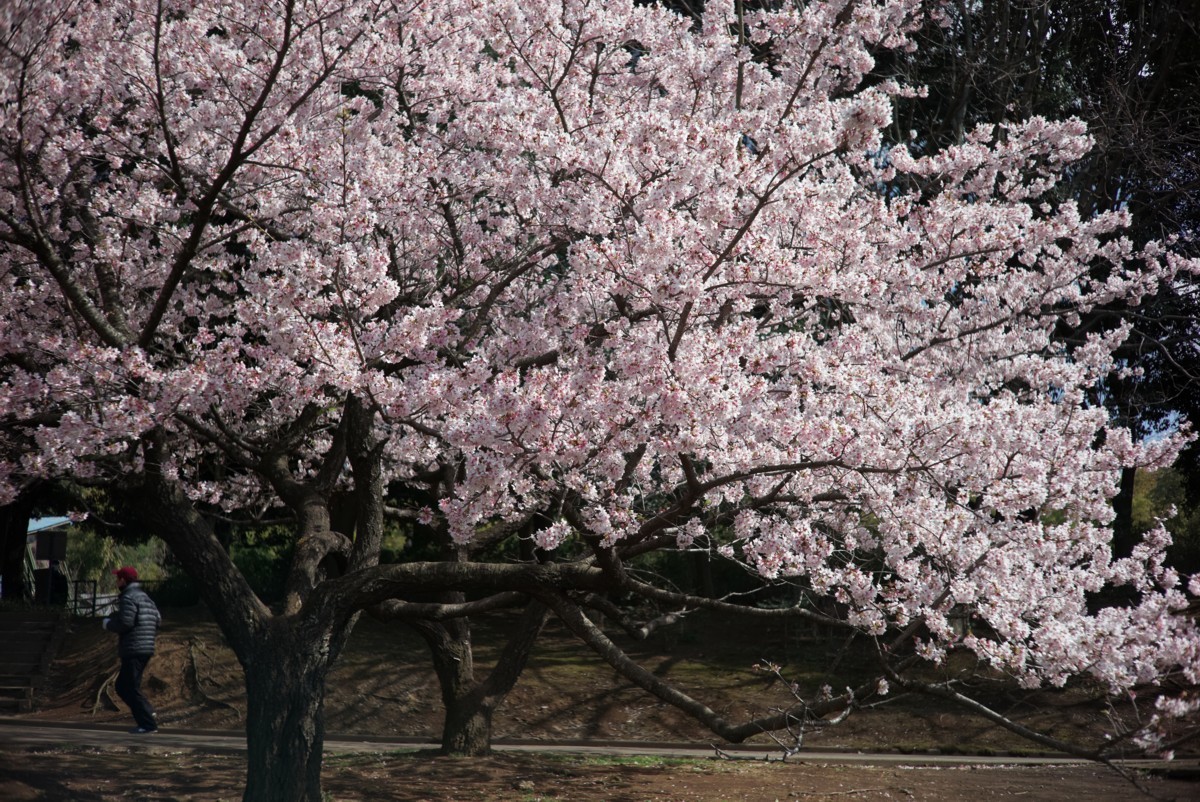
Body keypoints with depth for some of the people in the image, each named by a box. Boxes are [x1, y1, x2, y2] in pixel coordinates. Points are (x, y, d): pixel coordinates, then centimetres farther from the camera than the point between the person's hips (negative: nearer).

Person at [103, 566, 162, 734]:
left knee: (131, 688, -6)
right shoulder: (145, 597, 18)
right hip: (146, 649, 10)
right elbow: (158, 619, 16)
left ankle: (148, 724, -10)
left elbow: (125, 623, -20)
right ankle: (146, 712, 6)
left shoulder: (128, 598, -12)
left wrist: (108, 624, -4)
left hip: (133, 650, -10)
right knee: (122, 686, 16)